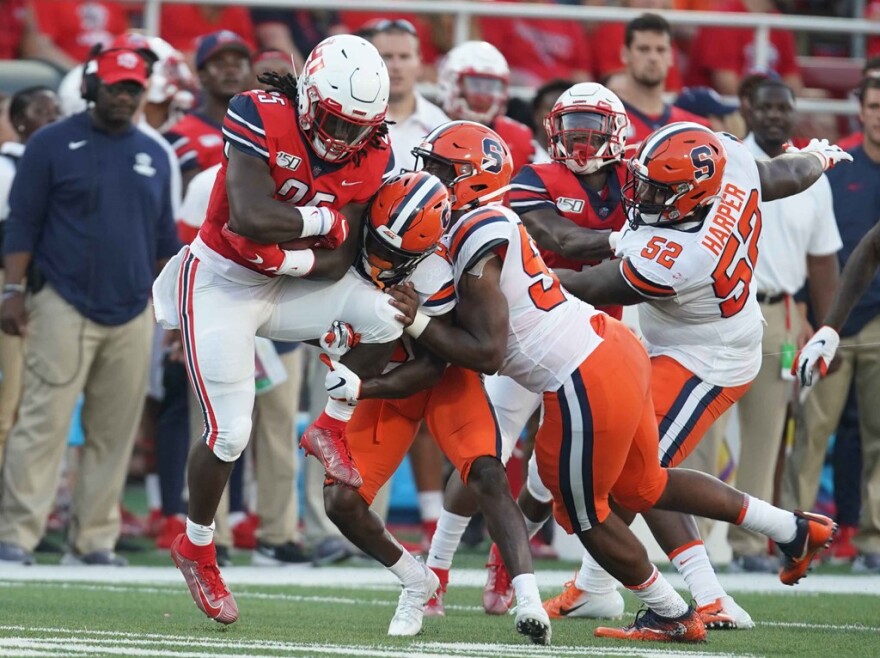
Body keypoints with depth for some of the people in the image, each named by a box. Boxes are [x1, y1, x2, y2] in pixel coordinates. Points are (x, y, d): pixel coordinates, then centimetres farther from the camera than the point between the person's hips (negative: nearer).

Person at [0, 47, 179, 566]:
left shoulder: (154, 155, 14)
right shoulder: (53, 145, 1)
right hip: (64, 307, -5)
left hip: (133, 315, 5)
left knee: (115, 433, 3)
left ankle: (96, 540, 9)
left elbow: (164, 236, 19)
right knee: (45, 422, -11)